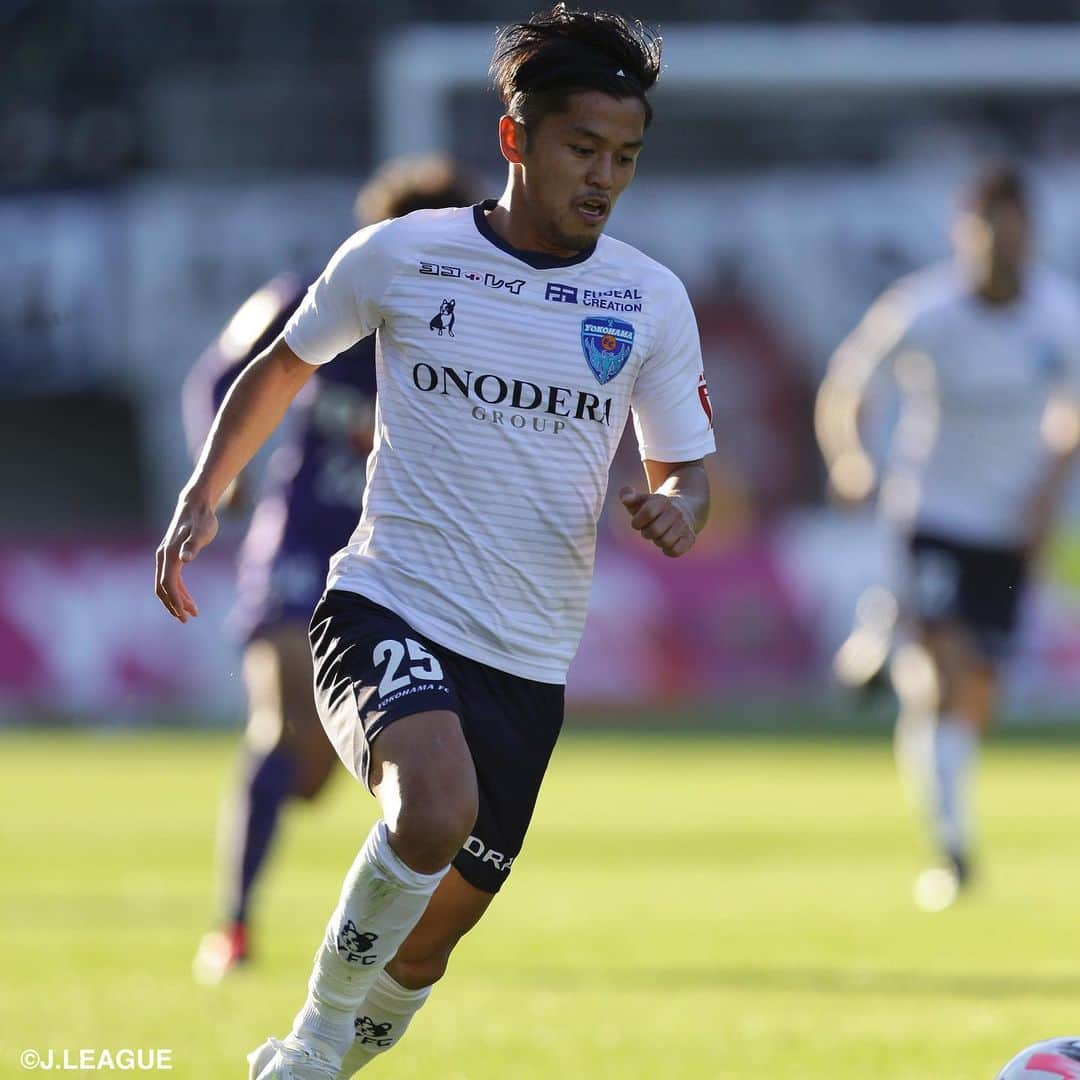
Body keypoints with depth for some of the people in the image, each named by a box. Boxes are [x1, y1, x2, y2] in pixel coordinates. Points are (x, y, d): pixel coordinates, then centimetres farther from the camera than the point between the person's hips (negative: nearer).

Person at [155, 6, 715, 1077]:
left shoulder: (651, 302, 3)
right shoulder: (400, 255, -2)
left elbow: (684, 473, 11)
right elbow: (284, 365, 15)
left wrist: (675, 507, -13)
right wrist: (201, 496, 6)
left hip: (526, 665, 3)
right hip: (387, 613, -3)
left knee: (423, 946, 7)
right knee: (437, 807, -34)